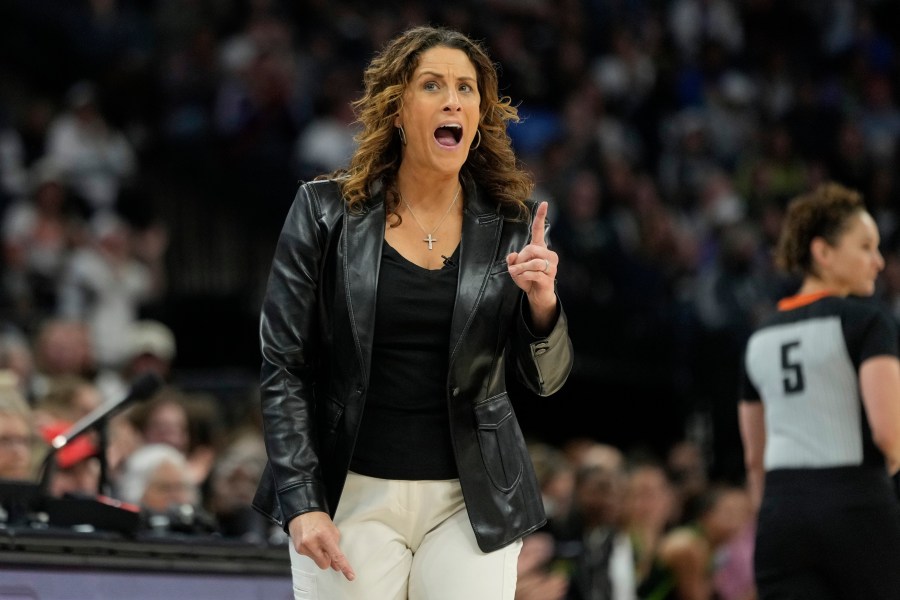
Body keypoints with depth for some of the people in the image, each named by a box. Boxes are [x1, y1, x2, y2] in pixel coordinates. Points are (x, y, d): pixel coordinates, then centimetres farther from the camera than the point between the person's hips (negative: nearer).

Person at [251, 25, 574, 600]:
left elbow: (546, 378, 5)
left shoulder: (512, 224, 3)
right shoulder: (326, 211, -1)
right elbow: (284, 367, -1)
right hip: (353, 492, -1)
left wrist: (542, 301, -15)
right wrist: (301, 503, -8)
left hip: (472, 503, 1)